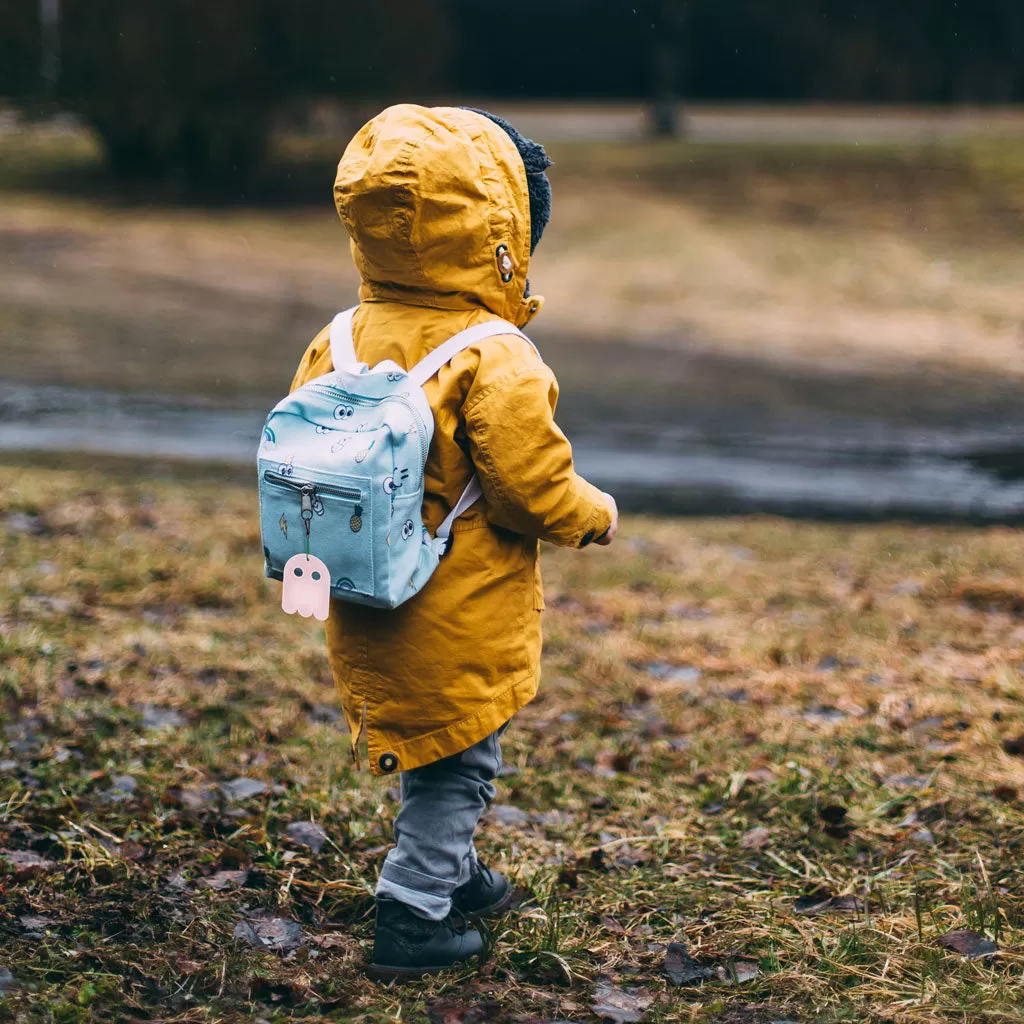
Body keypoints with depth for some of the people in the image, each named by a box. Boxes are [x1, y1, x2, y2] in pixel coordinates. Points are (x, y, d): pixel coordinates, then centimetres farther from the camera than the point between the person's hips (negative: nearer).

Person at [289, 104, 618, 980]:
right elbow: (532, 486, -21)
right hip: (460, 624, -7)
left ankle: (454, 873, 41)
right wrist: (592, 514, -1)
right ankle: (412, 917, 12)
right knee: (458, 763, 8)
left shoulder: (339, 343, -2)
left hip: (365, 612, 7)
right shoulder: (493, 360, -23)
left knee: (437, 756, 25)